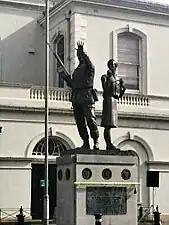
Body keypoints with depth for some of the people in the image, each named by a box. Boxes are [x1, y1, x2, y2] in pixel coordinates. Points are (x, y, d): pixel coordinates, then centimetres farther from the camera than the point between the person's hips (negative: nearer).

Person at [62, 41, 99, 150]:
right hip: (76, 99, 7)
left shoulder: (89, 67, 5)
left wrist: (82, 52, -31)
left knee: (91, 120, -11)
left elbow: (88, 62, -21)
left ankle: (96, 141, -6)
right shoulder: (77, 69, 25)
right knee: (80, 122, 4)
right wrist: (67, 79, 9)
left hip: (87, 97, -7)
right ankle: (86, 143, 8)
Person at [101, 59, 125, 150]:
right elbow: (105, 88, -16)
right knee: (108, 124, -13)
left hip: (115, 101, 8)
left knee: (111, 124, 4)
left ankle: (109, 145, 3)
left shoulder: (117, 79, 21)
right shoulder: (105, 77, 2)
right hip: (108, 99, -8)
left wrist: (123, 89, 8)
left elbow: (119, 95, 24)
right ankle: (109, 144, -17)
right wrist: (110, 77, -15)